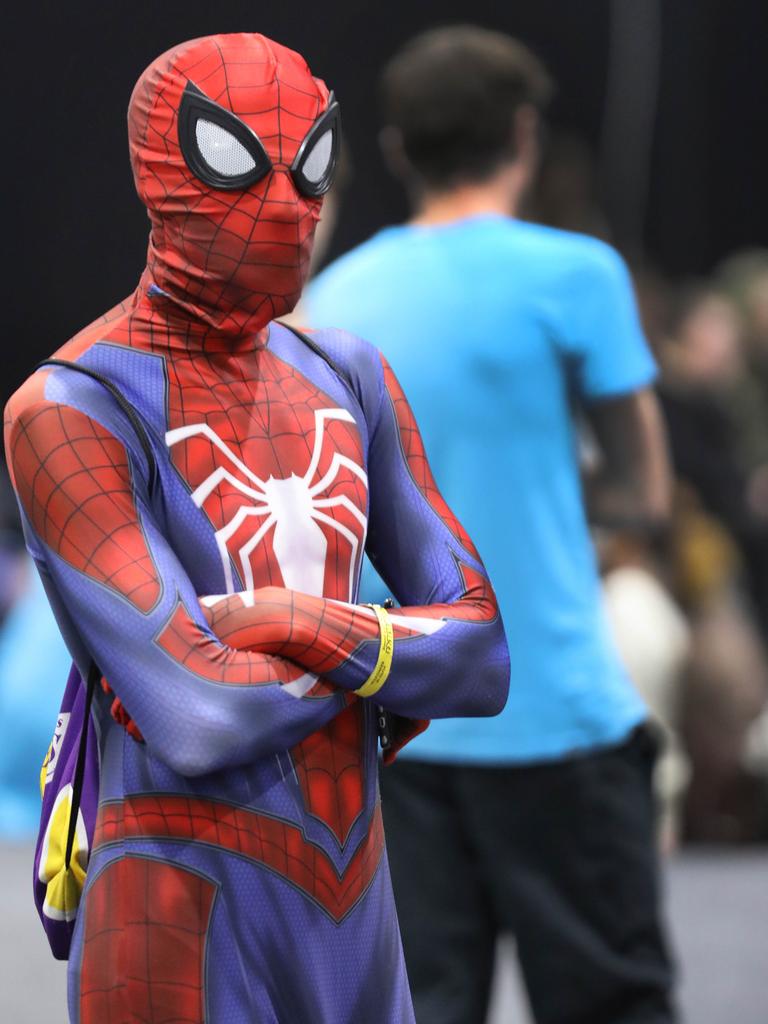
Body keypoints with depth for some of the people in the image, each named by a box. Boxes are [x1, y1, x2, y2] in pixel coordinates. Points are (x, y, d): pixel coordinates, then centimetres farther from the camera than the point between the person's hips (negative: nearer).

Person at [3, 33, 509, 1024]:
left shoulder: (346, 379, 10)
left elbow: (483, 658, 4)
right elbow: (196, 719, -22)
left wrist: (310, 629, -14)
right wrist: (387, 660, -4)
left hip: (353, 920, 7)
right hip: (184, 937, -7)